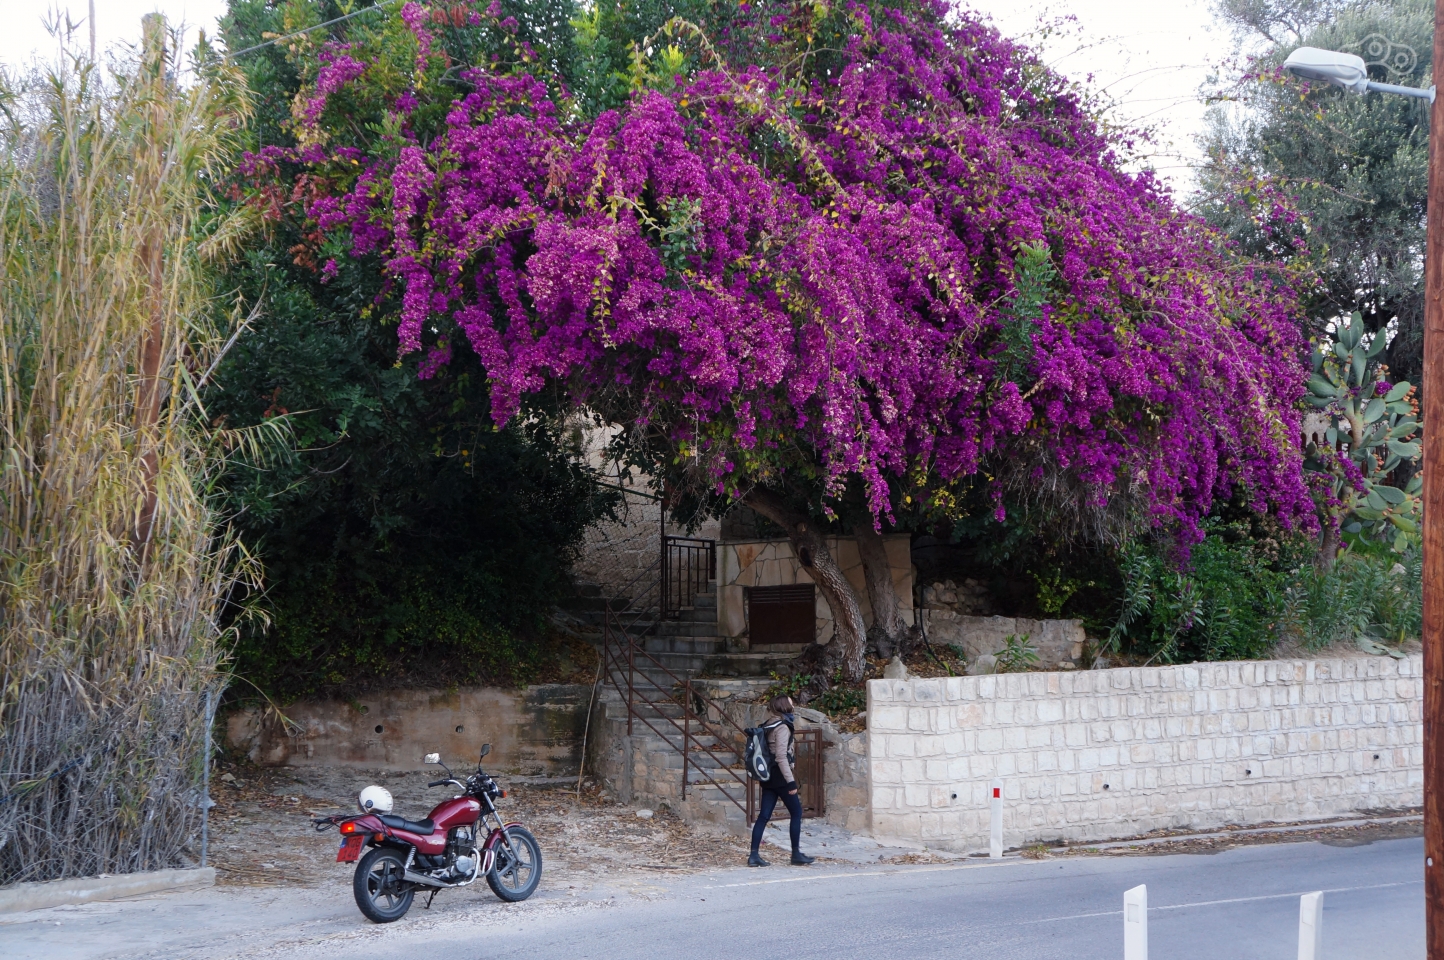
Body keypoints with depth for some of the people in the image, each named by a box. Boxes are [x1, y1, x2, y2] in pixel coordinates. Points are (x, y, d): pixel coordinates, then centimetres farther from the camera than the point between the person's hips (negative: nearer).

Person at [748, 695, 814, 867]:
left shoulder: (769, 726, 13)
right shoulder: (782, 727, -14)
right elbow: (781, 756, -20)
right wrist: (791, 781, -20)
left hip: (768, 777, 8)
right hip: (780, 776, -8)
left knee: (764, 815, 5)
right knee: (796, 812, 3)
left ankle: (754, 855, 0)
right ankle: (796, 855, 6)